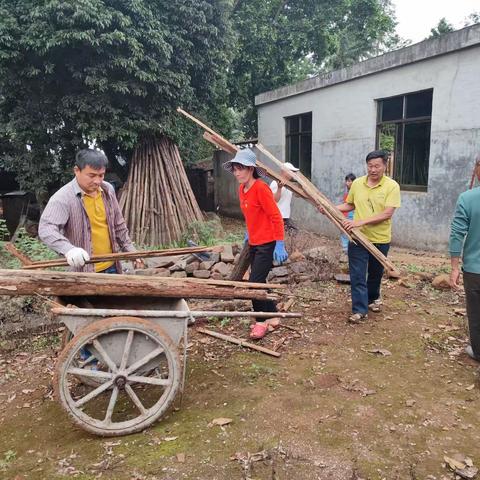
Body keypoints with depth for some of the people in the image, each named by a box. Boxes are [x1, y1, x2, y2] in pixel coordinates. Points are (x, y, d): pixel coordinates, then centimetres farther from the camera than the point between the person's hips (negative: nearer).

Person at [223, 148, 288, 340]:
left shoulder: (260, 188, -18)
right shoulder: (241, 189, 7)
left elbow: (276, 217, -19)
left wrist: (280, 245, -20)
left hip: (267, 244, -9)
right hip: (253, 243, 9)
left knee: (255, 283, -8)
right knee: (258, 282, 14)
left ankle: (262, 321, 10)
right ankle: (272, 317, 30)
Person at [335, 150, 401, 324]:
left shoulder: (392, 186, -11)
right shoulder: (357, 183, 0)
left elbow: (387, 213, -20)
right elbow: (350, 205, 15)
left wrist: (360, 222, -27)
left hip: (380, 239, -1)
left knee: (375, 273, 19)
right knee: (357, 275, -3)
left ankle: (373, 298, 44)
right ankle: (360, 310, 6)